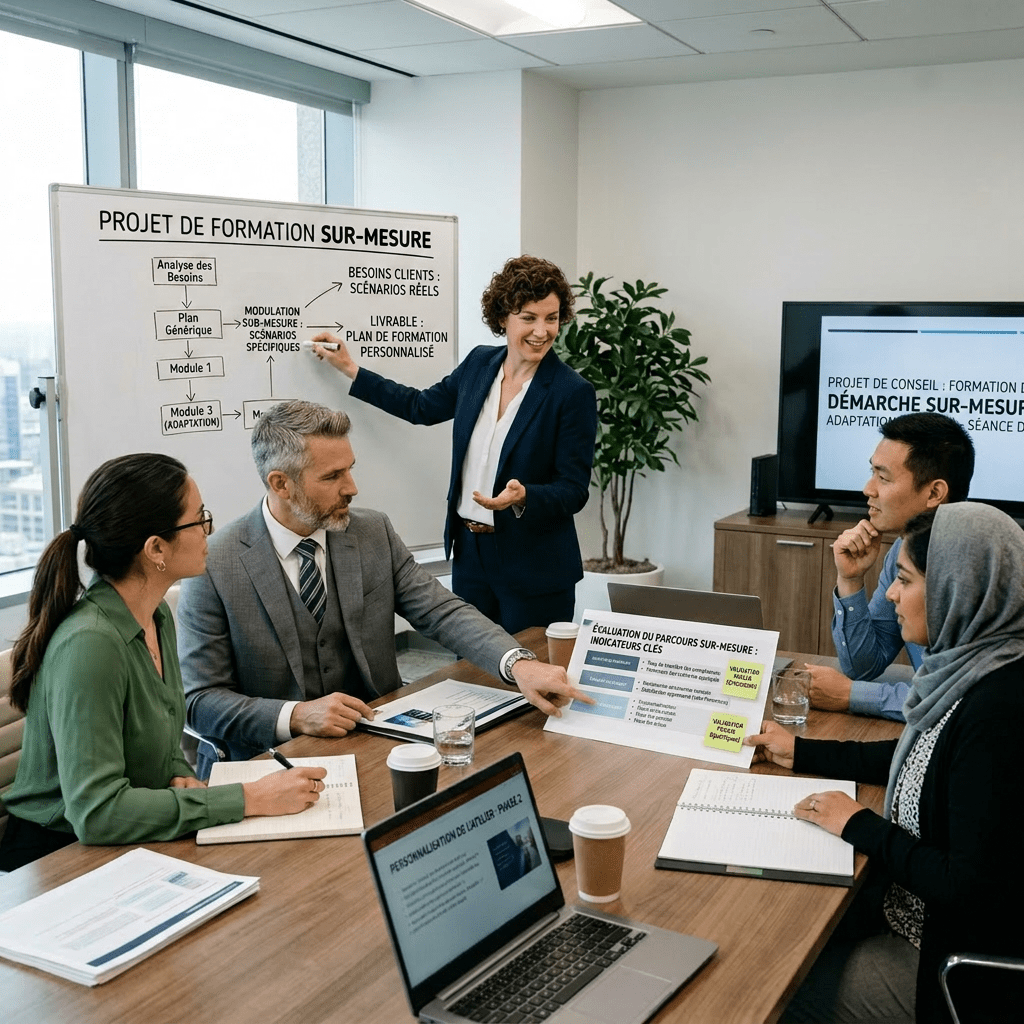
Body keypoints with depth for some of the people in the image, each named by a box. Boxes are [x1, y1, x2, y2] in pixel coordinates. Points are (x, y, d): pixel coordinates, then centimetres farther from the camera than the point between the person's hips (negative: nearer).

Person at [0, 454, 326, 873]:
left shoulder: (158, 615, 3)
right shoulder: (89, 644, -25)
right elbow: (96, 811, -29)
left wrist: (180, 776, -5)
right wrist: (251, 799, -27)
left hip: (133, 847, 8)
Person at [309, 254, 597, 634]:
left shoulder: (574, 393, -13)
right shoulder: (479, 363, 3)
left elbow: (574, 490, -11)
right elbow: (423, 406, 18)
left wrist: (523, 497, -30)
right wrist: (350, 369, 20)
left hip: (534, 569, -5)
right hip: (469, 551, 5)